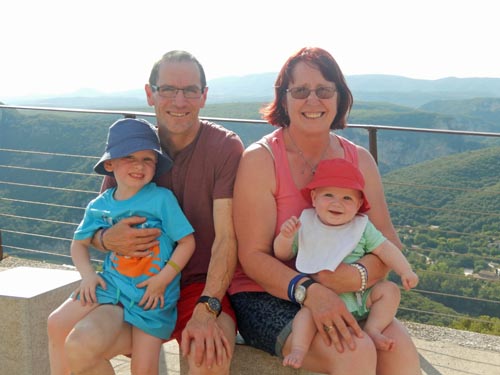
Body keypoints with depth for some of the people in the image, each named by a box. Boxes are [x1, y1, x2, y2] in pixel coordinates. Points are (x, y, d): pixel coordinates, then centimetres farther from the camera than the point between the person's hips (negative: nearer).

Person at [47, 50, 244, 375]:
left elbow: (226, 238, -15)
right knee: (80, 346, -23)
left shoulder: (225, 147, -8)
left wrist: (206, 311, -28)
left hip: (205, 285, -3)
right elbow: (94, 230, 10)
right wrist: (108, 239, -16)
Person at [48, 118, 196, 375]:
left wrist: (164, 278, -17)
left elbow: (187, 241, -9)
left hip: (152, 292, -4)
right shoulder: (99, 206, 4)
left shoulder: (162, 199, -10)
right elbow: (79, 243, 17)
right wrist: (87, 273, -1)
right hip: (112, 282, 4)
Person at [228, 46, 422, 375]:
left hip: (346, 298, 4)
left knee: (401, 348, -24)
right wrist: (308, 291, -28)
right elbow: (253, 256, -11)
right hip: (266, 297, -4)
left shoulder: (360, 160, 7)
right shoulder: (260, 159, -6)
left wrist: (359, 275, -20)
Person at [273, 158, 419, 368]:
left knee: (389, 290, -13)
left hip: (359, 297, 3)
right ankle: (298, 349, -35)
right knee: (308, 312, -32)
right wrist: (285, 236, -13)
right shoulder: (305, 225, 5)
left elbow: (385, 249, 3)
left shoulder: (362, 227, 8)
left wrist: (405, 271, -12)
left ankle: (372, 330, -13)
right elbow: (282, 255, 8)